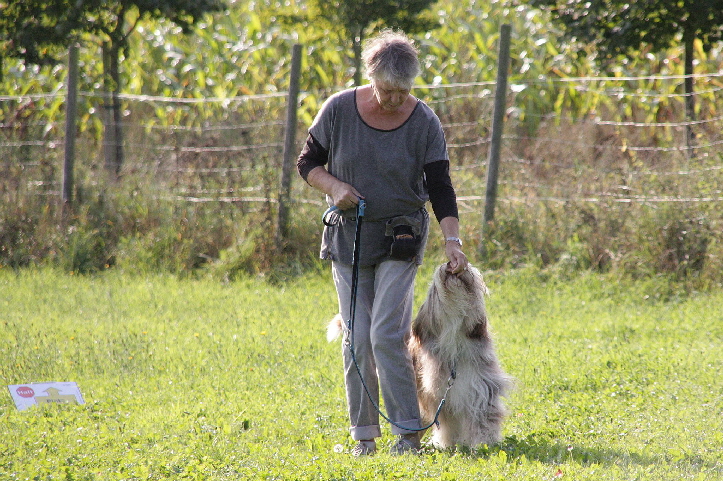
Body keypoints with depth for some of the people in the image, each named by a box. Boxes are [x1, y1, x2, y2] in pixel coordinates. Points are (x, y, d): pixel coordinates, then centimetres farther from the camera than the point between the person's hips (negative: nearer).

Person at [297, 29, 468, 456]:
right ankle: (364, 436, 10)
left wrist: (452, 241, -21)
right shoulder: (338, 110, -7)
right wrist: (334, 186, -16)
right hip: (348, 237, 2)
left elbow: (440, 187, -9)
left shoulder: (424, 122, -9)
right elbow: (308, 163, 4)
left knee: (387, 335, -13)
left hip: (400, 239, -2)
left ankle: (408, 432, -7)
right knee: (357, 340, 2)